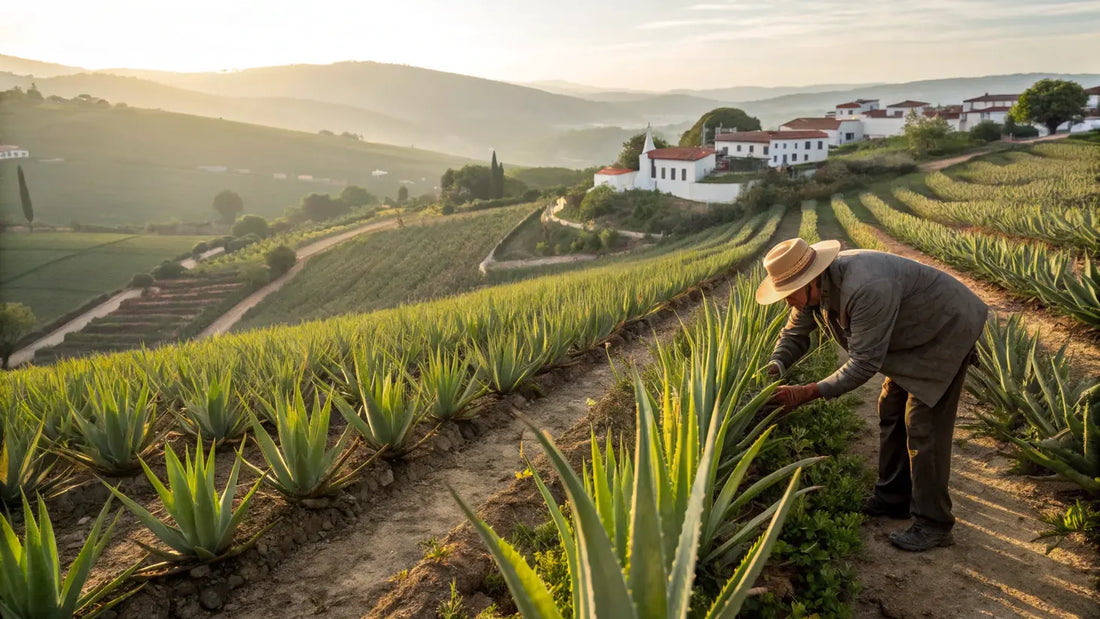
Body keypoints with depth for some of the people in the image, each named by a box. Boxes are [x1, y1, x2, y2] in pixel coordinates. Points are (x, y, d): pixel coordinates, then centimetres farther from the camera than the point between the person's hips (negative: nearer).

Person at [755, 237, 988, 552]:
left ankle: (933, 524, 4)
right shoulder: (815, 287, -11)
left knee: (923, 425, -8)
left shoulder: (866, 290, -39)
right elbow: (794, 333, 4)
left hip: (948, 329, -9)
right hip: (914, 334, 9)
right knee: (891, 411, 13)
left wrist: (807, 393, -35)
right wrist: (775, 366, -15)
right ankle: (893, 499, 28)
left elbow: (864, 363, -34)